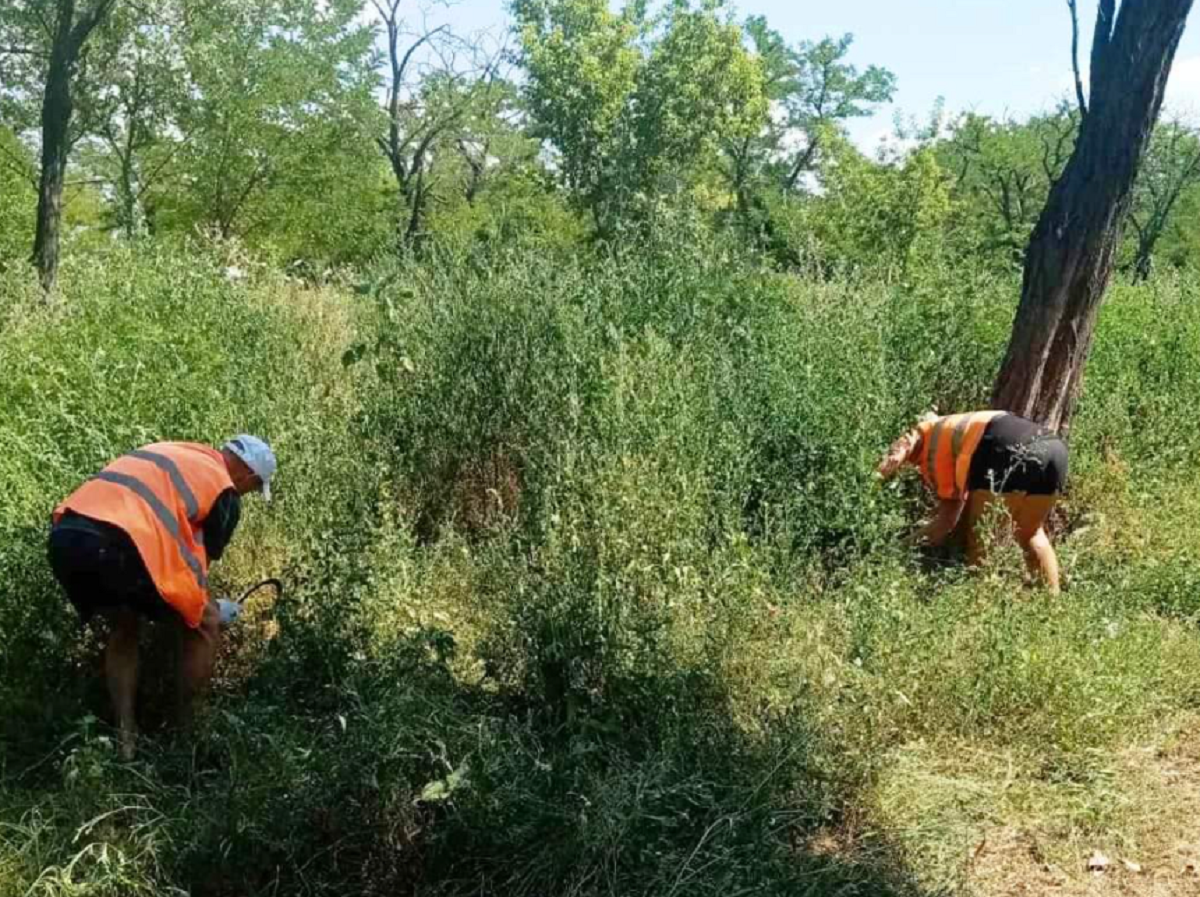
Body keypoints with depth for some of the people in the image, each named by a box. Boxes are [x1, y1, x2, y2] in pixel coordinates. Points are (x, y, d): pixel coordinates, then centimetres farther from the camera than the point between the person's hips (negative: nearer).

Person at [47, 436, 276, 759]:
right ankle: (187, 725, 26)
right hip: (119, 547, -7)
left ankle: (125, 735, 29)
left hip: (64, 537, 7)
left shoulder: (170, 453, 31)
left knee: (123, 628, 32)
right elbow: (201, 561, 19)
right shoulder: (225, 494, 11)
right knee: (204, 625, 16)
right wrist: (209, 609, 40)